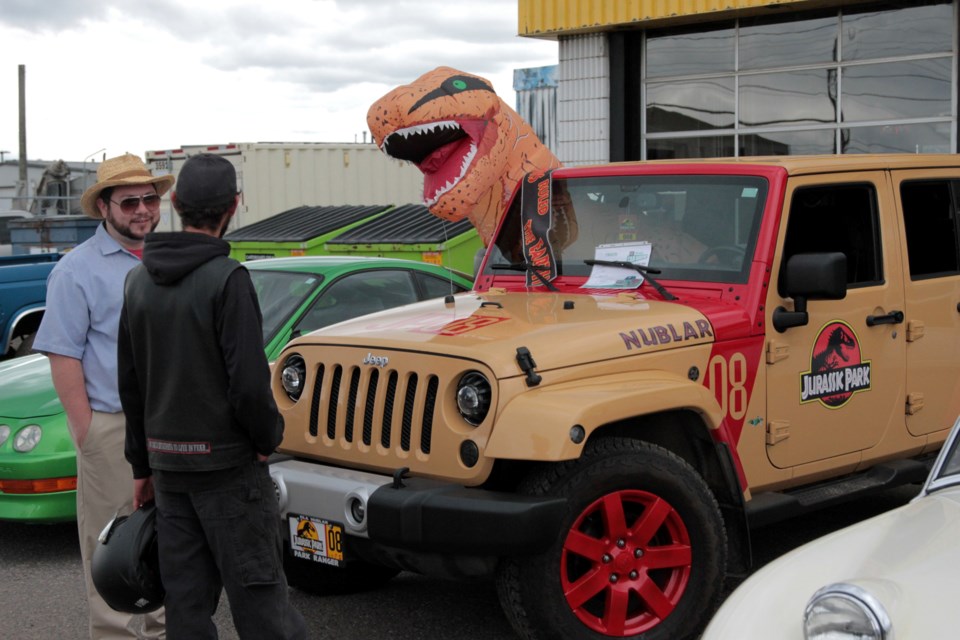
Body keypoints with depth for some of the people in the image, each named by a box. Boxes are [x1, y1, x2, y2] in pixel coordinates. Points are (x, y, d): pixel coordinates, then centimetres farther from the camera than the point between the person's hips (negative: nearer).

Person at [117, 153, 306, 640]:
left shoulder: (140, 281, 7)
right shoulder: (226, 279, -16)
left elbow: (130, 383, 12)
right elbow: (249, 381, -20)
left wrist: (141, 466, 17)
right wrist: (267, 439, -3)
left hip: (167, 461, 6)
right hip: (227, 463, -6)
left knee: (186, 599, 11)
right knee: (256, 591, 0)